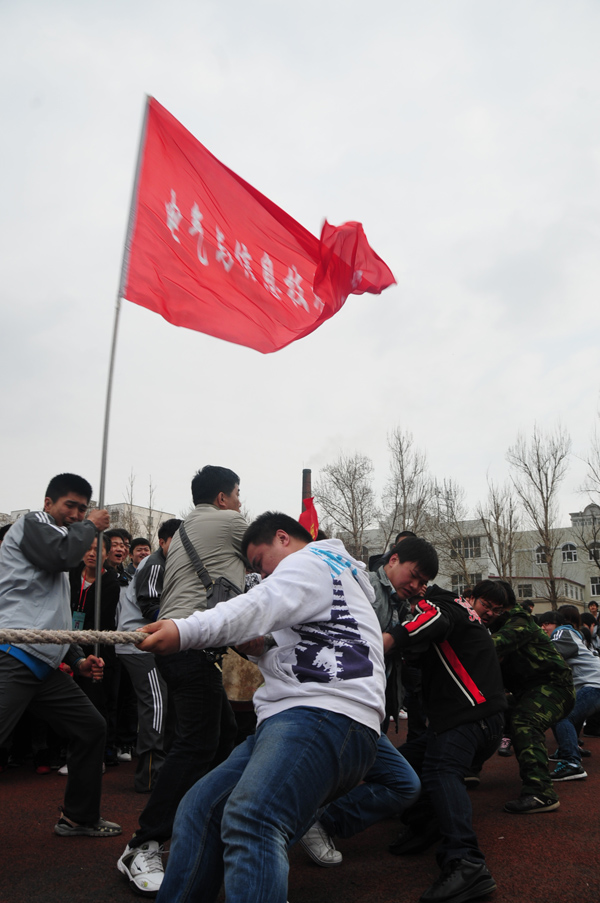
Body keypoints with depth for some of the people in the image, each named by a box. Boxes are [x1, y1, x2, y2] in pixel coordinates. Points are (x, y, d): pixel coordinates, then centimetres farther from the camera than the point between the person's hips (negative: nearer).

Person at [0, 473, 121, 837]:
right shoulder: (32, 523, 2)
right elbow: (63, 554, -21)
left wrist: (77, 659, 18)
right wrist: (90, 526, -2)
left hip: (45, 664, 10)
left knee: (93, 727, 12)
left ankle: (79, 818, 25)